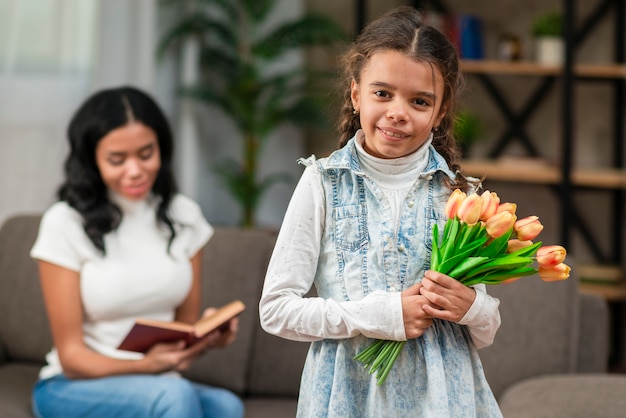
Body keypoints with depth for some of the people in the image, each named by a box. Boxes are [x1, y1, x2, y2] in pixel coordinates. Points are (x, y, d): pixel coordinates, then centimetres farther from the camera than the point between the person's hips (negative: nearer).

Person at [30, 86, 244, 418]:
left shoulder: (183, 216, 8)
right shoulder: (65, 224, -7)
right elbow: (72, 356, -8)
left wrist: (209, 333, -13)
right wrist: (145, 366, -27)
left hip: (159, 385, 4)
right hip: (74, 387, -4)